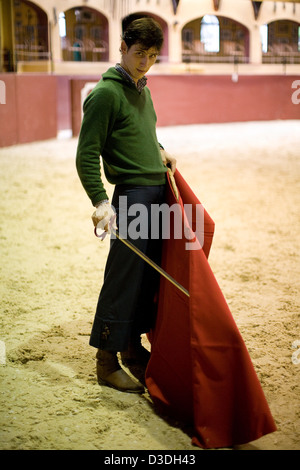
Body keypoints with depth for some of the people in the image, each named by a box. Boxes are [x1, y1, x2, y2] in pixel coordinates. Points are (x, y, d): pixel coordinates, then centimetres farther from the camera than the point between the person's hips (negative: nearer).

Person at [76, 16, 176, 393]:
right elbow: (86, 155, -13)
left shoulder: (142, 89, 16)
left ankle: (132, 346, 26)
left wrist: (159, 152, 13)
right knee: (123, 280, -5)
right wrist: (100, 201, -22)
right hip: (131, 196, -8)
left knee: (149, 276, 12)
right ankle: (107, 362, 6)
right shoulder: (106, 93, -10)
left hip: (158, 192, 8)